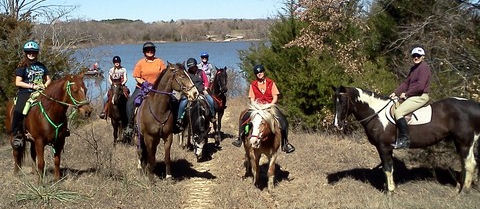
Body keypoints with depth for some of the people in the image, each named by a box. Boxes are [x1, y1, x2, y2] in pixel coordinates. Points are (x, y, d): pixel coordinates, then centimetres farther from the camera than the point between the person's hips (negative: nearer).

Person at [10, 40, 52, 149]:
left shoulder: (41, 66, 18)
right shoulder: (22, 67, 5)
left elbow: (48, 79, 22)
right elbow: (18, 82, -2)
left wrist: (45, 85, -1)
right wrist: (32, 86, -11)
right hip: (25, 93, -4)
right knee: (18, 111, -29)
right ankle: (17, 135, -16)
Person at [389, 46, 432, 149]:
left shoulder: (424, 67, -11)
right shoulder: (413, 68, 19)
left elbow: (420, 86, -20)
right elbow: (406, 82, 16)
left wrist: (406, 94, -13)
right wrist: (396, 93, 3)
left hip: (421, 96, -10)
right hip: (412, 96, 11)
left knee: (398, 112, -24)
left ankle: (404, 139, -24)